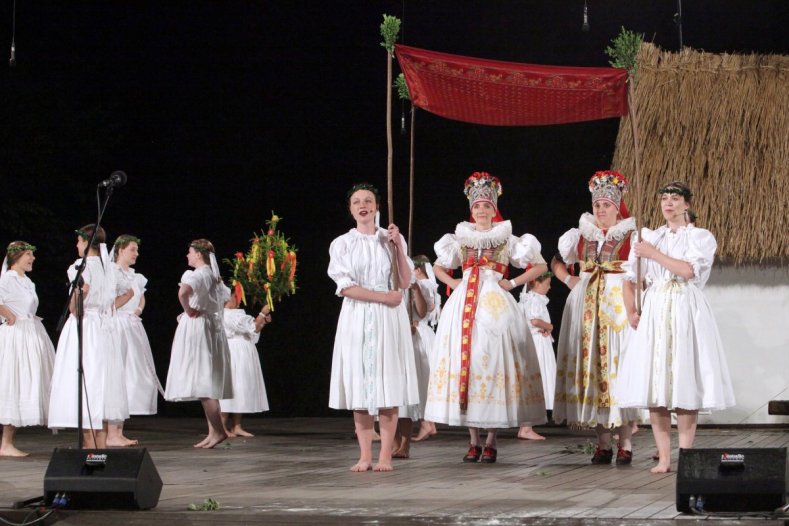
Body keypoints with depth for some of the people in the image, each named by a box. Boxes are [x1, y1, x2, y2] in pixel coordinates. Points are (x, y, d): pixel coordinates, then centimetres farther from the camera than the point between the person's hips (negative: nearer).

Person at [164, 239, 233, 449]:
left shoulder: (196, 275, -14)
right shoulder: (214, 276, 13)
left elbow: (183, 292, -35)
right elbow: (226, 296, 32)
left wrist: (188, 310, -18)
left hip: (196, 327, -9)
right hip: (213, 327, 9)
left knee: (202, 383, -10)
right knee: (207, 384, 12)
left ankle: (218, 430, -15)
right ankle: (213, 431, 12)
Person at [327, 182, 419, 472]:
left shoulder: (392, 239, 8)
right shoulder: (342, 244, 5)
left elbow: (405, 282, 1)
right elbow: (345, 287, -5)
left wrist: (398, 246, -7)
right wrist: (382, 296, -11)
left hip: (389, 319, 0)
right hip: (356, 318, 0)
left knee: (388, 384, -5)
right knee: (360, 384, -2)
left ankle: (385, 456, -4)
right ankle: (365, 456, 2)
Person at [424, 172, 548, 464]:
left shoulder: (507, 239, 7)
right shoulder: (461, 239, 14)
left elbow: (540, 266, 8)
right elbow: (437, 268, 27)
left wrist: (512, 283, -1)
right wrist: (453, 283, 9)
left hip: (495, 306, -3)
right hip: (464, 306, 3)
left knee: (493, 361, -7)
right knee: (465, 360, -3)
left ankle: (491, 442, -3)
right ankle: (474, 441, 3)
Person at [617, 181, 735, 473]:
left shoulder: (701, 237, 5)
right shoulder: (649, 237, 16)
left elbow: (689, 270, -13)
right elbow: (631, 277, 17)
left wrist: (654, 254, -10)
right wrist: (631, 311, 4)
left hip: (686, 314, -3)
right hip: (655, 314, 3)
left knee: (685, 383, -8)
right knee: (655, 384, -3)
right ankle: (663, 457, 0)